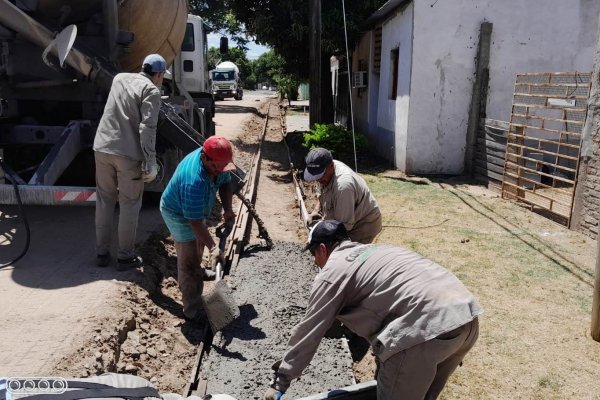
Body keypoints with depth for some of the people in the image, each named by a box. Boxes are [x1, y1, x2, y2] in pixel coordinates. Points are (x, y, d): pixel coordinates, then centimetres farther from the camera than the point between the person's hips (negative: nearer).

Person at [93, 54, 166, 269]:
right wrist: (150, 162, -15)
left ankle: (102, 253, 21)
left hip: (102, 148, 6)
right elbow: (147, 128, -16)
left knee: (104, 201, 14)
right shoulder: (151, 91, -5)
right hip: (128, 154, -6)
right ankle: (125, 256, 12)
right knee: (129, 205, 5)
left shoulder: (119, 78, 16)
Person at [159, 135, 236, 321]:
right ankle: (193, 310, 7)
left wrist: (227, 209, -16)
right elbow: (195, 221, -39)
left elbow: (225, 183, -3)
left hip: (195, 209, 9)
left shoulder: (216, 162, -20)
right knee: (189, 261, -4)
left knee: (198, 243, 31)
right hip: (179, 215, -9)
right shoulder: (194, 182, -44)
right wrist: (213, 247, -39)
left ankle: (197, 272, 60)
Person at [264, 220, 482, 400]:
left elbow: (308, 332, 10)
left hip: (428, 326, -9)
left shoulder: (332, 272, 7)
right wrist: (383, 357, 49)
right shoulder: (376, 251, 31)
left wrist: (280, 381, 22)